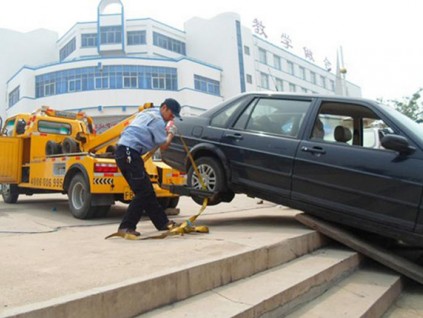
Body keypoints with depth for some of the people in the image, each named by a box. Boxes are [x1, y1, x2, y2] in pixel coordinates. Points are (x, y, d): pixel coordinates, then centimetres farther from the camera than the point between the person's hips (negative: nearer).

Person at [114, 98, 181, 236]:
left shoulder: (148, 113, 23)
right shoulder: (157, 120, -6)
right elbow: (163, 146, -3)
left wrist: (166, 132, 24)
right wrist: (171, 133, 14)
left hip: (123, 152, 10)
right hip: (129, 153, -10)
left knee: (147, 190, 11)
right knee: (143, 192, -9)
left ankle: (163, 223, 17)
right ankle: (126, 227, -7)